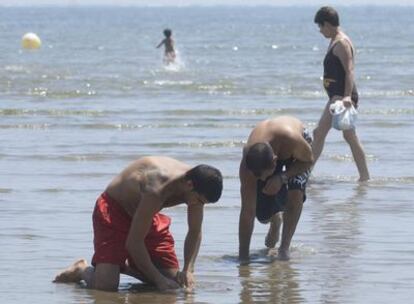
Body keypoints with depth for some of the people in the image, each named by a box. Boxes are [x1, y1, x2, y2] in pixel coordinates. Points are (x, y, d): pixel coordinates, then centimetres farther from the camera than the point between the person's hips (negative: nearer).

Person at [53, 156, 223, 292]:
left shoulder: (195, 188, -18)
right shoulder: (157, 190, -40)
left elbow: (195, 233, -2)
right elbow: (133, 242, -34)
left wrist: (188, 270, -17)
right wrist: (158, 280, -31)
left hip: (145, 215, 7)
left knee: (174, 280, 1)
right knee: (105, 286, -22)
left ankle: (123, 266, 22)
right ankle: (83, 270, 12)